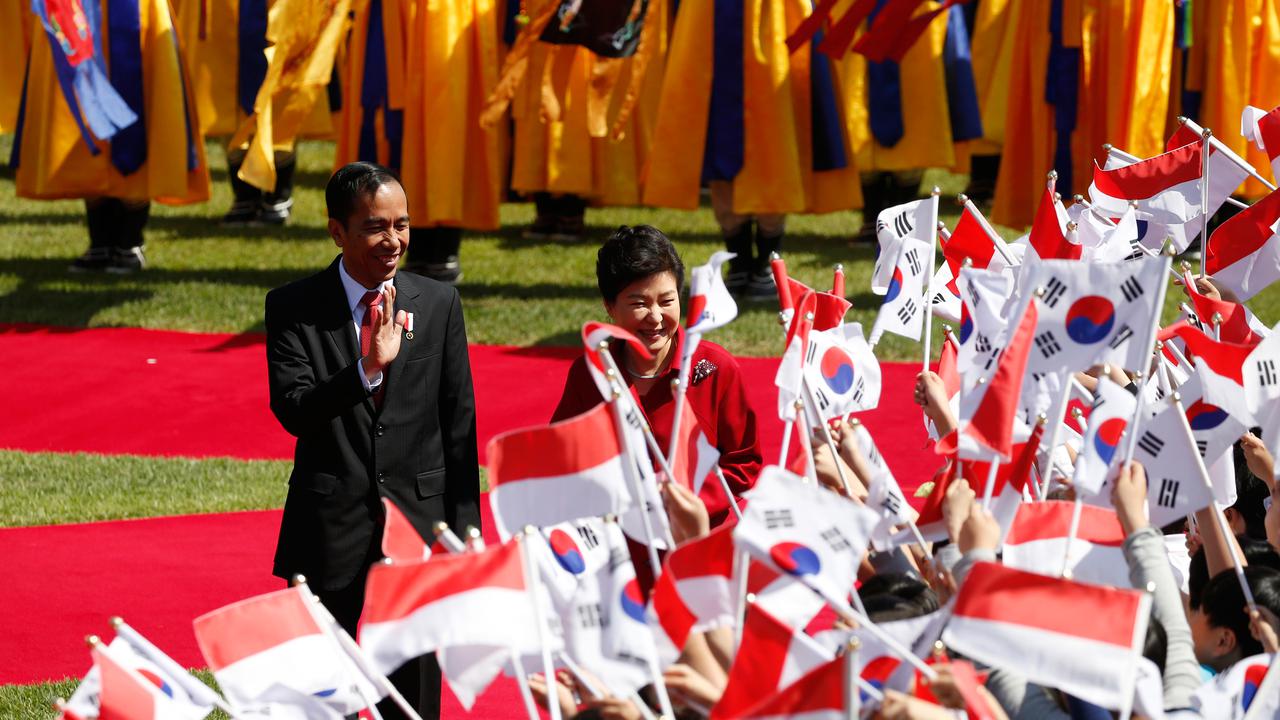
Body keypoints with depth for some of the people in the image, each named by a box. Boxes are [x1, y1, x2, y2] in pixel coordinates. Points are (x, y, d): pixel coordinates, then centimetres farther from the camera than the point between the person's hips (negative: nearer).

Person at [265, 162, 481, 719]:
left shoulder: (438, 304, 5)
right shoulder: (292, 309, -1)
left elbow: (459, 426, 6)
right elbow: (293, 411, -13)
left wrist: (464, 536, 2)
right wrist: (368, 368, -26)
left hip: (420, 521, 1)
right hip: (331, 532, -1)